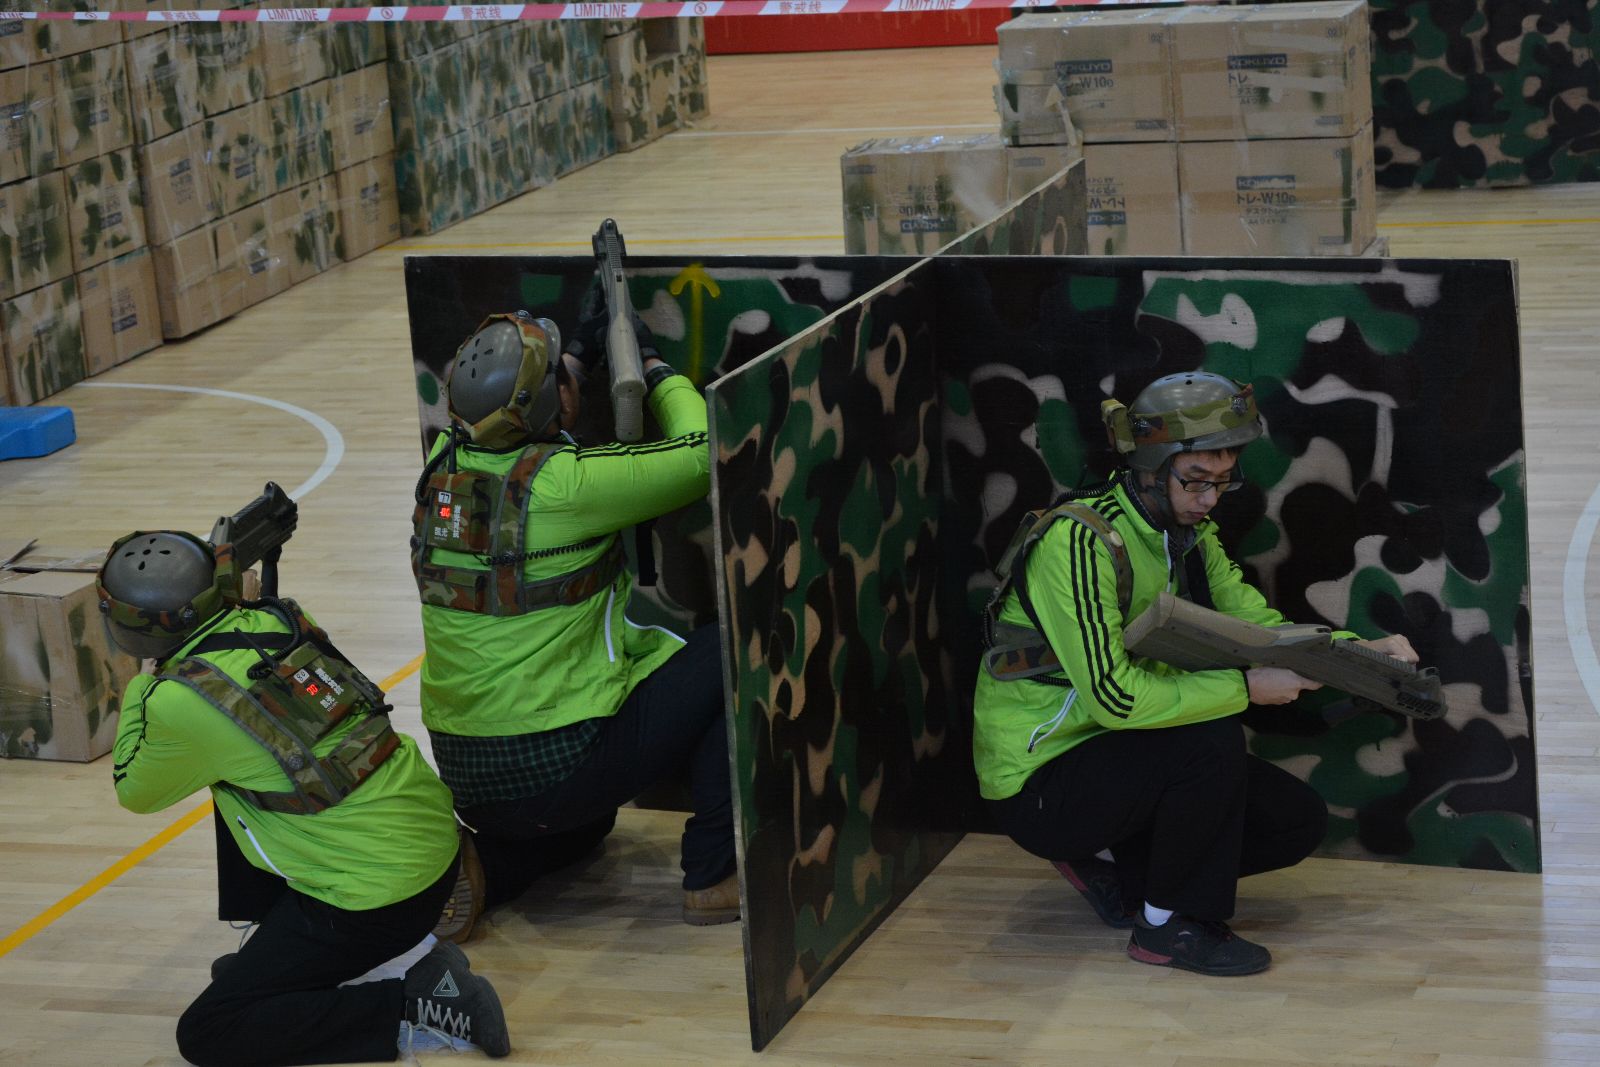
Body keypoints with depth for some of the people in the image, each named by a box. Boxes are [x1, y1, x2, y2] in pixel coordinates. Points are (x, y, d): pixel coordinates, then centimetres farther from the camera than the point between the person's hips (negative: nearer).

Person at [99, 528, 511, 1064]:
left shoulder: (180, 702, -17)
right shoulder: (277, 618, 1)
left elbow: (135, 792, 5)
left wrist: (143, 684, 14)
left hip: (378, 895, -8)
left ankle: (411, 1006, -8)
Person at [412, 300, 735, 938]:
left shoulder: (443, 463, 0)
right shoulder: (564, 483, -20)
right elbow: (700, 455, -11)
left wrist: (581, 353, 25)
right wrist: (652, 364, 5)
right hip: (557, 767, -8)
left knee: (585, 820, 37)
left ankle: (476, 867, 10)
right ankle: (714, 877, 8)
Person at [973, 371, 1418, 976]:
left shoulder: (1191, 537, 5)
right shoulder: (1079, 541, -24)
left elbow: (1256, 623, 6)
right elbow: (1114, 695, -30)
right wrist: (1245, 689, -25)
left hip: (1118, 763, 9)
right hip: (1036, 784, -9)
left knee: (1299, 821, 4)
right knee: (1213, 740, -31)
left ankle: (1111, 869, 10)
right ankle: (1170, 926, -11)